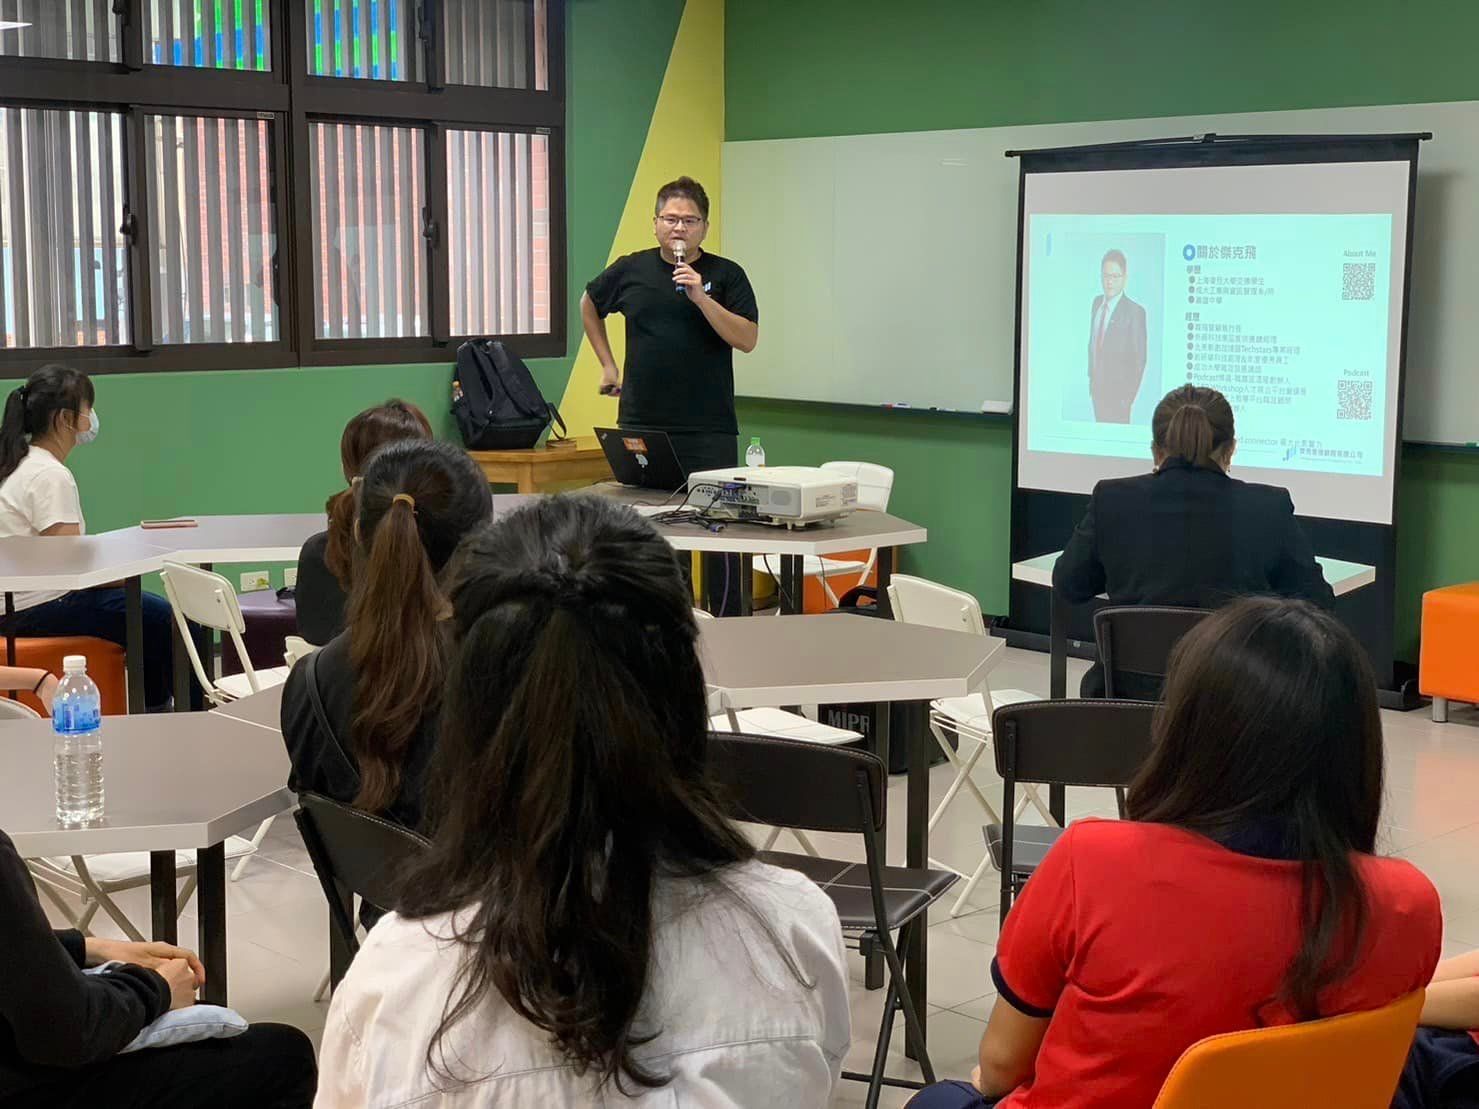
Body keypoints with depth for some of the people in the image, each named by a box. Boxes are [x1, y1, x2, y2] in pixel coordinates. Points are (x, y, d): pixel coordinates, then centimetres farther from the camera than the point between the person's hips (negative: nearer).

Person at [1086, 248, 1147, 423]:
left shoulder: (1134, 312, -16)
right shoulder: (1097, 302, 5)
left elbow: (1140, 358, -12)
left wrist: (1129, 396, -11)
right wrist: (1091, 377, 12)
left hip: (1118, 391, -6)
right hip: (1097, 388, 6)